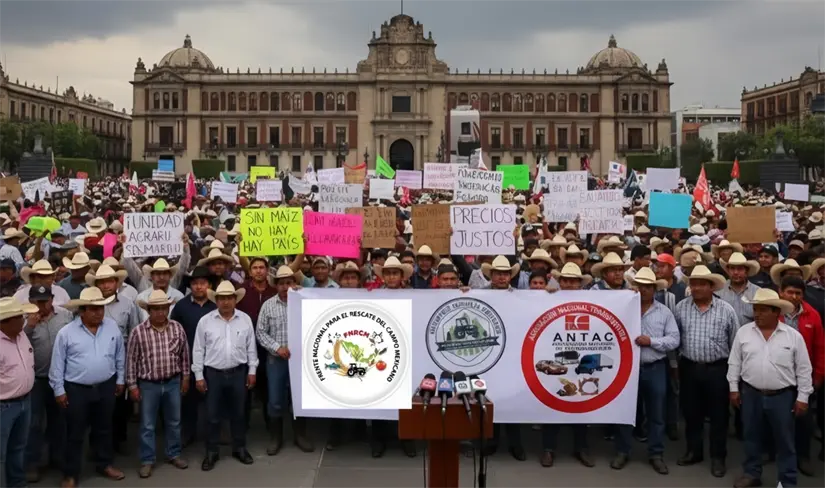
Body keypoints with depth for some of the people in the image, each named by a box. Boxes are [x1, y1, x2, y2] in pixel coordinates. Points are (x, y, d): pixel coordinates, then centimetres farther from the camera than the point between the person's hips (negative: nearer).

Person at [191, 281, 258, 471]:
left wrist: (252, 371, 3)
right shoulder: (205, 321, -4)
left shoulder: (245, 319, 0)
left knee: (238, 413, 12)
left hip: (238, 373, 1)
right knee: (213, 415, 7)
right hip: (213, 373, -1)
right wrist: (199, 375, -3)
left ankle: (240, 448, 27)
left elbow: (251, 347, 5)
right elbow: (198, 350, -1)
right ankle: (211, 452, 20)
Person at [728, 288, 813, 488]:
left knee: (785, 440, 7)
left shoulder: (793, 336, -5)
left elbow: (804, 369, -1)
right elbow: (734, 362, 6)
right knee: (752, 436, 13)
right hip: (751, 394, 2)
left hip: (782, 396, -2)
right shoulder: (743, 332, 0)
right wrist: (734, 388, 4)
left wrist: (802, 397, -2)